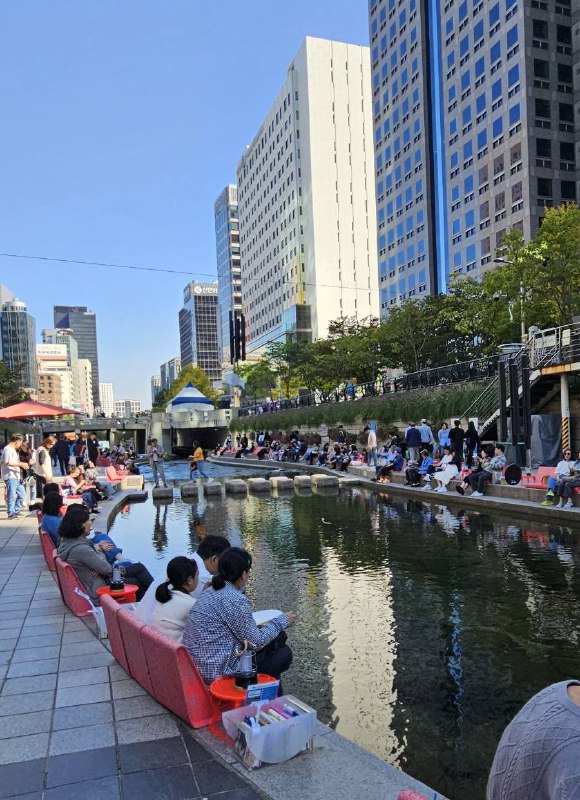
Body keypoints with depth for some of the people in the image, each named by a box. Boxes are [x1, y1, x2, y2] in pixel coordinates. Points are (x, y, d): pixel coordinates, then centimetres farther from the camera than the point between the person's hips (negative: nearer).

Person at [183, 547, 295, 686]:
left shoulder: (212, 591, 5)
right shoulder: (236, 600, -23)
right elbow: (256, 642, -14)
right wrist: (283, 620, -2)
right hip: (219, 672, -9)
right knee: (284, 654, 6)